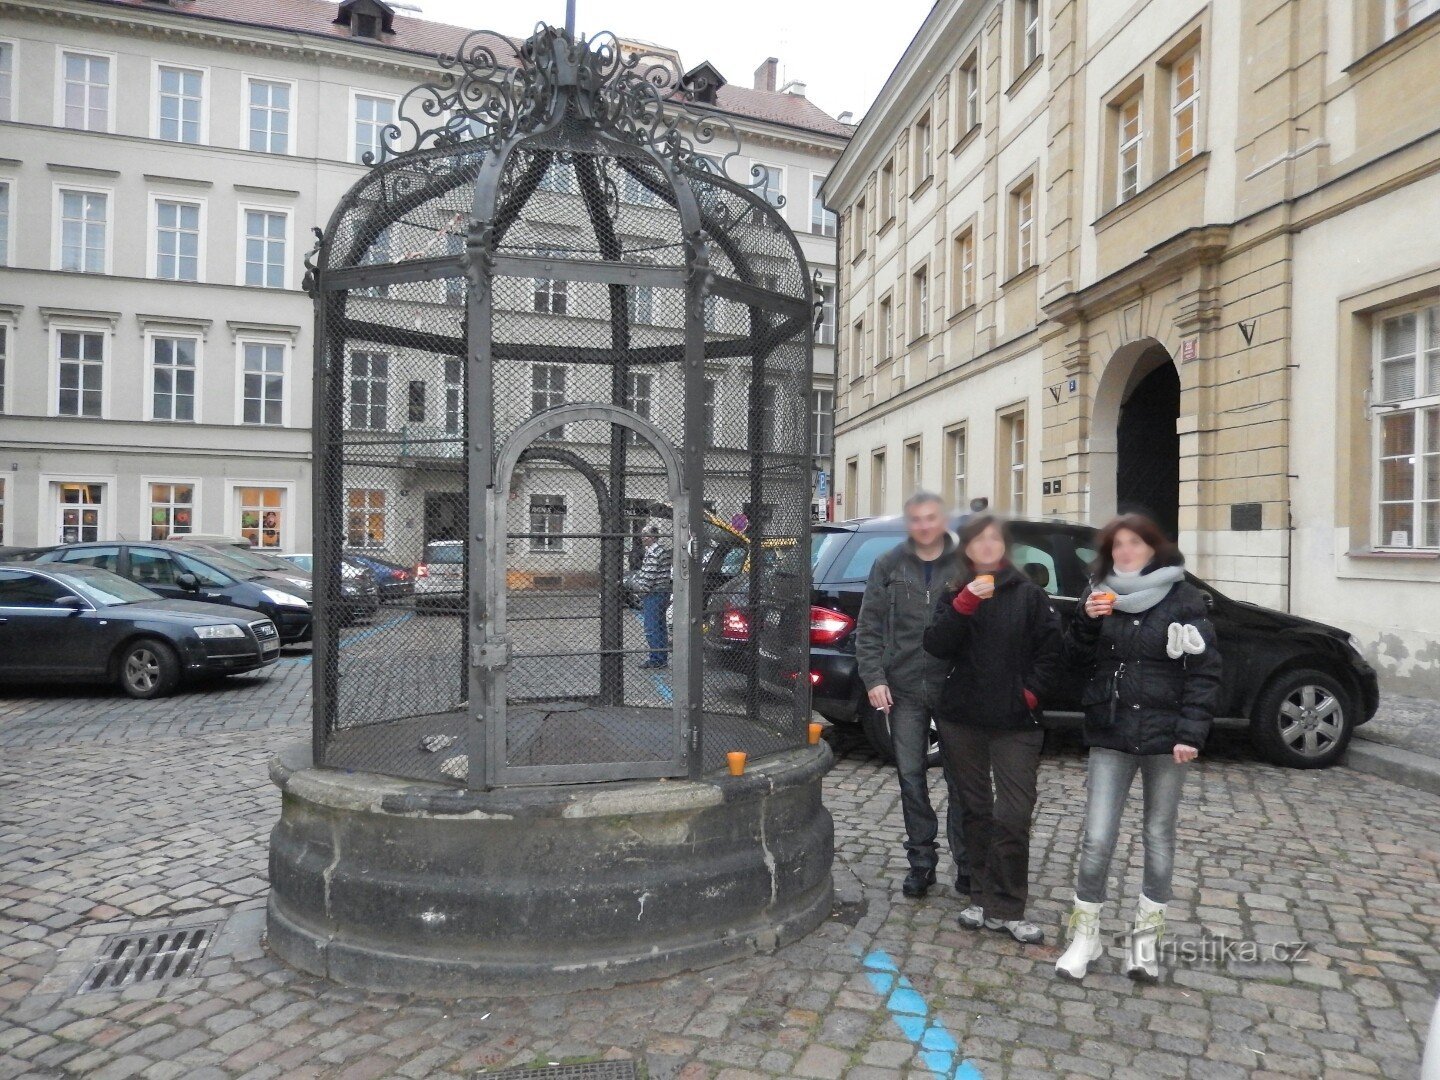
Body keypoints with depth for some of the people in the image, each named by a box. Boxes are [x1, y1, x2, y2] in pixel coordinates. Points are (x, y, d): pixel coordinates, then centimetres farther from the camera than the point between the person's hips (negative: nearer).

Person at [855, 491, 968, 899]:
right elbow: (868, 628, 5)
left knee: (960, 777, 7)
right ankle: (922, 860, 22)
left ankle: (966, 862, 21)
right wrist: (873, 678, -4)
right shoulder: (889, 566, 5)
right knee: (911, 776, 9)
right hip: (904, 688, 2)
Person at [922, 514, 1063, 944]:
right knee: (976, 810, 11)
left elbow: (1050, 650, 2)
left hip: (1015, 723, -2)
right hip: (962, 720, 2)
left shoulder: (1028, 594, 2)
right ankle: (983, 897, 23)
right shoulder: (953, 595, 6)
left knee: (1014, 816, -6)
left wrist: (1031, 691, -9)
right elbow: (937, 646, -9)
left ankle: (1004, 908, 5)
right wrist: (965, 603, -19)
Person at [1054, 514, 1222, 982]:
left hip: (1164, 736, -2)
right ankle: (1085, 934, 14)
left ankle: (1146, 936, 24)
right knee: (1097, 838, 0)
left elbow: (1204, 671, -6)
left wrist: (1191, 733, -14)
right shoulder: (1100, 595, 5)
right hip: (1110, 733, 2)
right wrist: (1087, 621, -12)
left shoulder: (1183, 598, -4)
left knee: (1159, 837, 11)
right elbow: (1081, 658, 6)